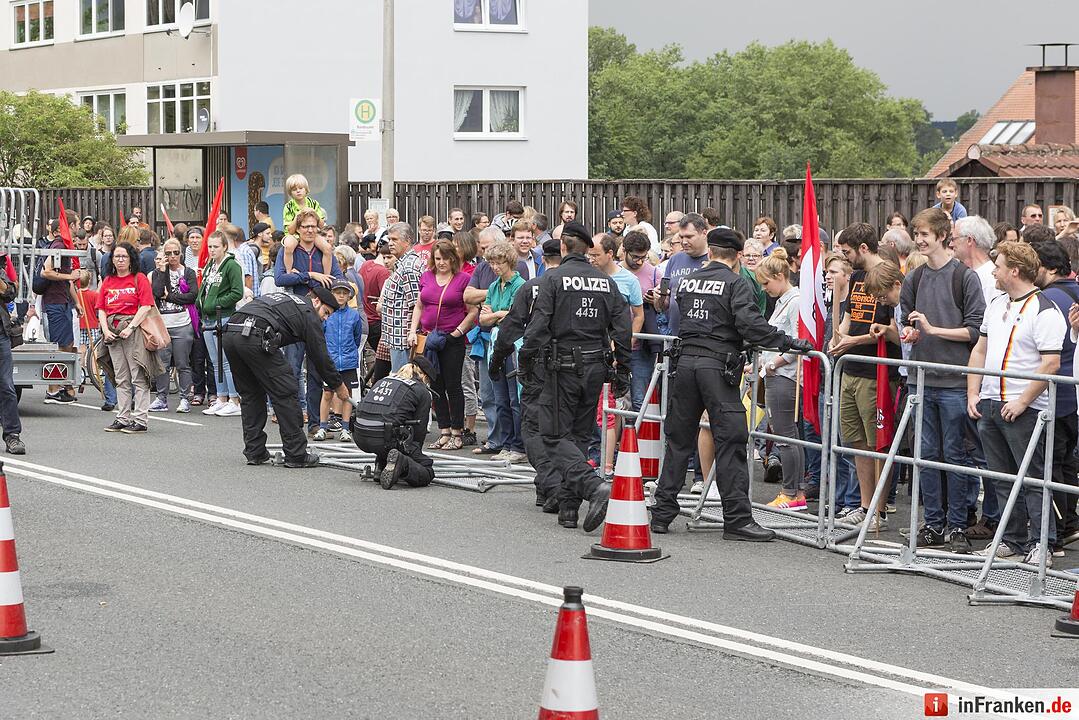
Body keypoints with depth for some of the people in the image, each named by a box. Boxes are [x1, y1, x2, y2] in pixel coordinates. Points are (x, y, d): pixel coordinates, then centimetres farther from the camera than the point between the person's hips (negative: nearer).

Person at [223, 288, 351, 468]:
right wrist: (338, 385, 27)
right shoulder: (308, 313, 13)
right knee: (286, 393, 4)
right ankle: (296, 455, 7)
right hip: (255, 338, -8)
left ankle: (254, 452, 21)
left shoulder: (283, 298, 35)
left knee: (250, 395, 21)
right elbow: (320, 356, 15)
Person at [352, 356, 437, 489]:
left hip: (359, 436, 6)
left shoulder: (385, 380, 26)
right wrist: (414, 455, 27)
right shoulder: (422, 392, 9)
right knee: (427, 473, 4)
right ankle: (401, 463, -22)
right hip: (385, 438, -6)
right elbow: (419, 429, 10)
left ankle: (382, 464, 21)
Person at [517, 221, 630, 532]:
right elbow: (623, 329, 5)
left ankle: (594, 486, -24)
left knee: (556, 437, -2)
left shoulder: (553, 278, -7)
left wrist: (525, 361, -2)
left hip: (563, 366, -5)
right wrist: (622, 371, 12)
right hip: (595, 366, 5)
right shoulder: (606, 282, 7)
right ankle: (568, 508, 13)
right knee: (579, 435, 14)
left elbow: (538, 325, -13)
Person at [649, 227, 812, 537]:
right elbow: (749, 323, -18)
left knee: (678, 440, 12)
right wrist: (786, 342, -14)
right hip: (718, 365, -6)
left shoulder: (687, 281, 12)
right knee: (730, 441, -3)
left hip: (685, 360, 6)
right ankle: (737, 519, -5)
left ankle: (662, 514, 14)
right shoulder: (736, 283, -5)